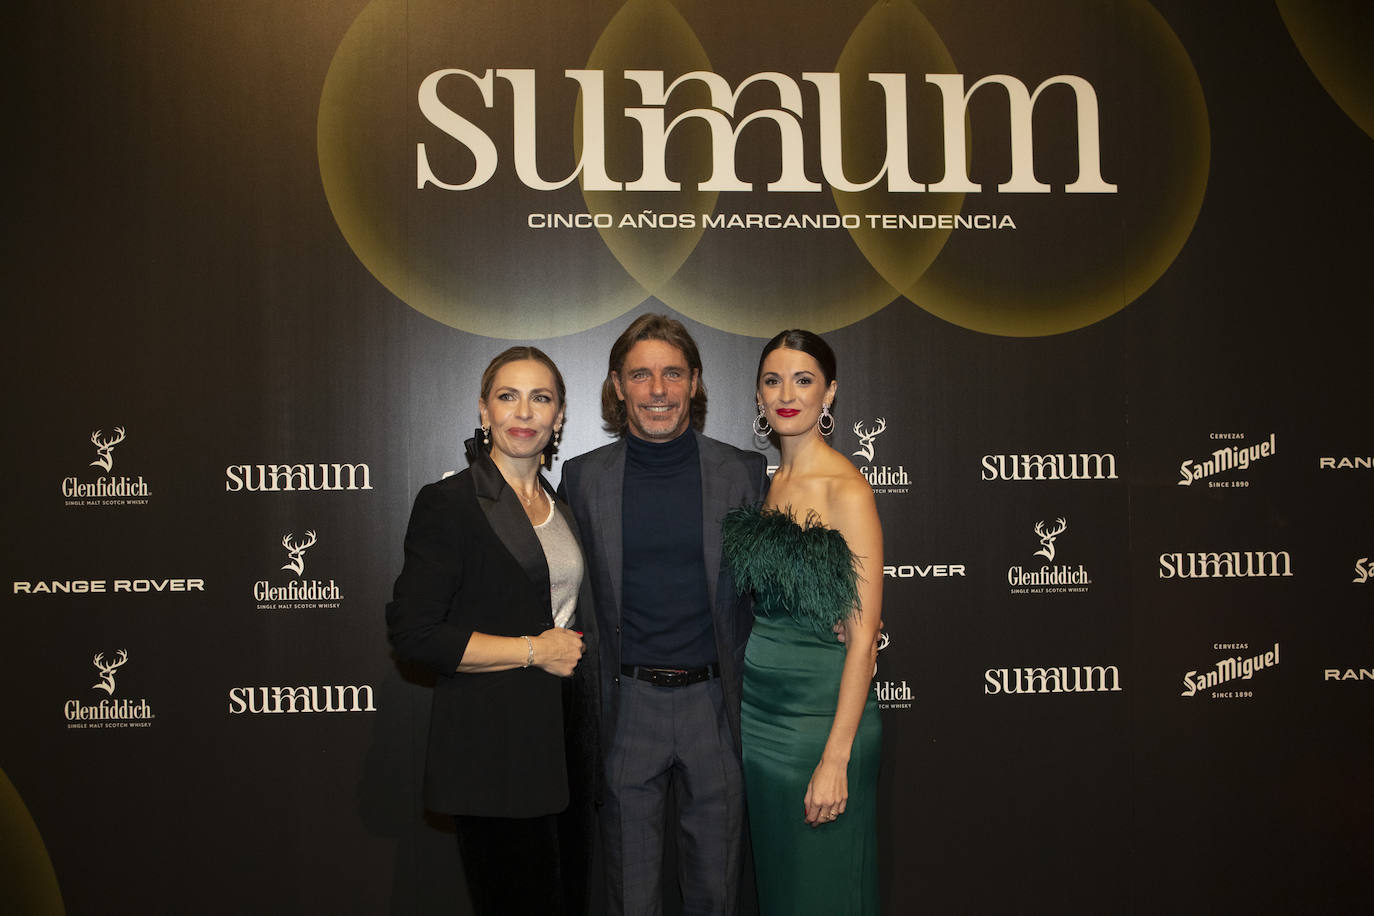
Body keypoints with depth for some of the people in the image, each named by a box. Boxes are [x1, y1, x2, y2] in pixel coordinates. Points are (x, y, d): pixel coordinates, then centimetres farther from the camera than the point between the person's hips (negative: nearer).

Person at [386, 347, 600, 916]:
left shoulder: (561, 505, 14)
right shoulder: (449, 503, -9)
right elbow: (412, 633, -15)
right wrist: (532, 650, -13)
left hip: (567, 735, 7)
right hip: (493, 748, -7)